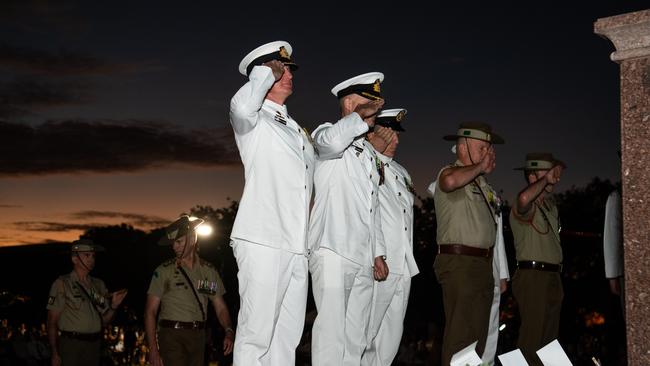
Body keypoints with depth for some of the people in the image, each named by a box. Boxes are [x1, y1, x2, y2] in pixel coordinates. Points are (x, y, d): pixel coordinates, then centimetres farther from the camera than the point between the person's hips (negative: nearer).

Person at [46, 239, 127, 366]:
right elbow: (52, 322, -5)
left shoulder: (98, 285, 11)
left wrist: (113, 306, -7)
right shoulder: (62, 284, -3)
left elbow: (104, 321, 12)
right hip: (71, 345, -5)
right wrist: (55, 353, -11)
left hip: (94, 345, 5)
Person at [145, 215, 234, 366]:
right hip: (172, 335, -4)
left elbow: (220, 307, 10)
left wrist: (229, 331, -9)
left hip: (198, 337, 4)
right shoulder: (164, 271, 0)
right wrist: (153, 349, -11)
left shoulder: (209, 271, 9)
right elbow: (150, 311, -2)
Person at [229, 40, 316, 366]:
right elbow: (241, 107, -23)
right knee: (255, 335, -9)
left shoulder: (298, 131, 24)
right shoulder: (253, 122, 2)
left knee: (288, 335, 7)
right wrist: (266, 73, -7)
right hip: (262, 242, -7)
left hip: (296, 247, 7)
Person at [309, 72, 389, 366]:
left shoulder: (369, 152, 24)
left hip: (364, 260, 8)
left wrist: (378, 252, 19)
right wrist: (361, 116, -11)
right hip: (333, 252, -7)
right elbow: (332, 141, -26)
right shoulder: (326, 132, 1)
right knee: (331, 332, -11)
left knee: (355, 338, 6)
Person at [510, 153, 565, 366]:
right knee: (532, 337, -12)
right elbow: (524, 198, -34)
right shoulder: (526, 207, -11)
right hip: (532, 276, -9)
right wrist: (546, 179, -20)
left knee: (549, 337, 13)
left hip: (552, 277, 9)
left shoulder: (550, 206, 18)